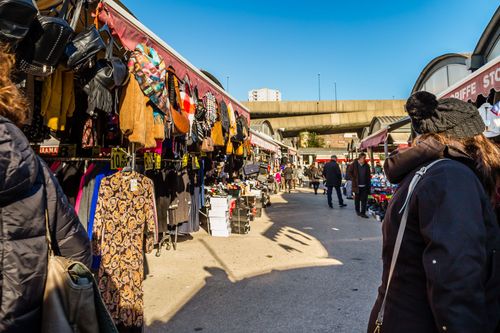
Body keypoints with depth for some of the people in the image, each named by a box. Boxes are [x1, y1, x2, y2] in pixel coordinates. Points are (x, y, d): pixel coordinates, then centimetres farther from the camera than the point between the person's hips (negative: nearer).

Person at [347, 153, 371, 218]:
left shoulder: (366, 165, 8)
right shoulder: (354, 164, -3)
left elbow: (369, 175, 16)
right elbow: (349, 172, 2)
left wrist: (369, 183, 7)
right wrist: (353, 180, -6)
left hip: (365, 186, 3)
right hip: (357, 185, -2)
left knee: (364, 200, -1)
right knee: (357, 199, 10)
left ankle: (363, 213, 5)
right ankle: (357, 211, 26)